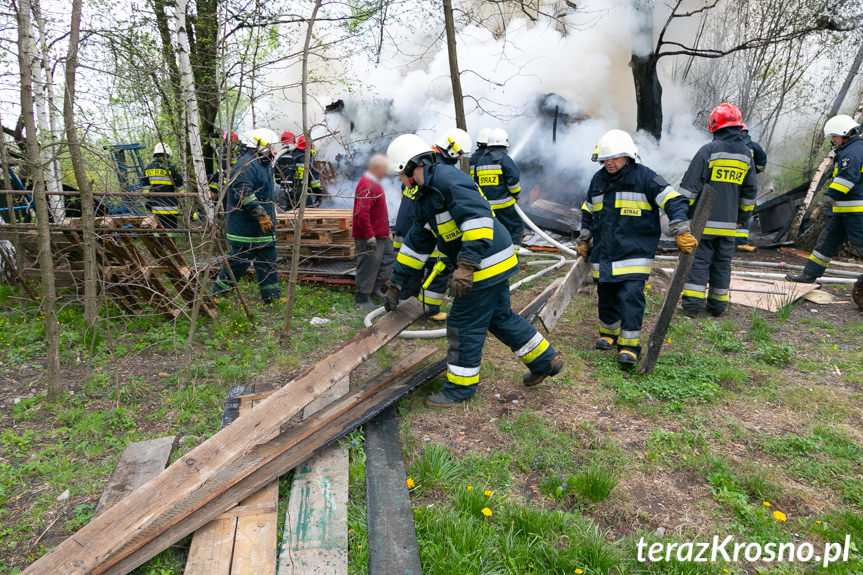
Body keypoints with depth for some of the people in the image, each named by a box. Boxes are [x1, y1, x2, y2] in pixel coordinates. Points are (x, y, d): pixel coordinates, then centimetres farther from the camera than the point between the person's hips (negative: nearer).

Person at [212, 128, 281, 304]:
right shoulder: (245, 165, -16)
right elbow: (244, 194, -27)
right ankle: (218, 293, 15)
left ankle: (272, 296, 16)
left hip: (263, 229, 10)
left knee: (267, 260, 10)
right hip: (245, 228, -10)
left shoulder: (264, 165, 18)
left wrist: (270, 218, 27)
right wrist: (261, 215, -29)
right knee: (239, 260, -1)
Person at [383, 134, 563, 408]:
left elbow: (477, 217, -28)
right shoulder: (426, 197, 16)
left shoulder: (448, 178, -17)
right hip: (492, 266, 10)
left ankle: (461, 386, 17)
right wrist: (396, 285, 20)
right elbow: (416, 244, 19)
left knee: (464, 326, 0)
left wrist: (466, 266, -32)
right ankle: (545, 361, 35)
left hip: (486, 264, -10)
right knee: (501, 318, 21)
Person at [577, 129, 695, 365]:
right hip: (603, 254, 5)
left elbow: (673, 201, -9)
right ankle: (609, 333, 33)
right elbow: (587, 212, 24)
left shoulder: (645, 177, -6)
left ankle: (629, 345, -2)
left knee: (631, 296, -11)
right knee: (606, 296, 13)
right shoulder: (598, 180, 10)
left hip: (634, 253, -5)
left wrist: (681, 232, -18)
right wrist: (583, 240, 23)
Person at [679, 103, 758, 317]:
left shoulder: (708, 150, -9)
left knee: (699, 259, -1)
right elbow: (749, 191, 17)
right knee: (722, 262, 12)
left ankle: (692, 303, -4)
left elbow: (690, 185, -11)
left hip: (705, 219, -5)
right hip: (728, 223, 5)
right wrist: (742, 217, 25)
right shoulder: (746, 154, 11)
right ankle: (718, 305, 19)